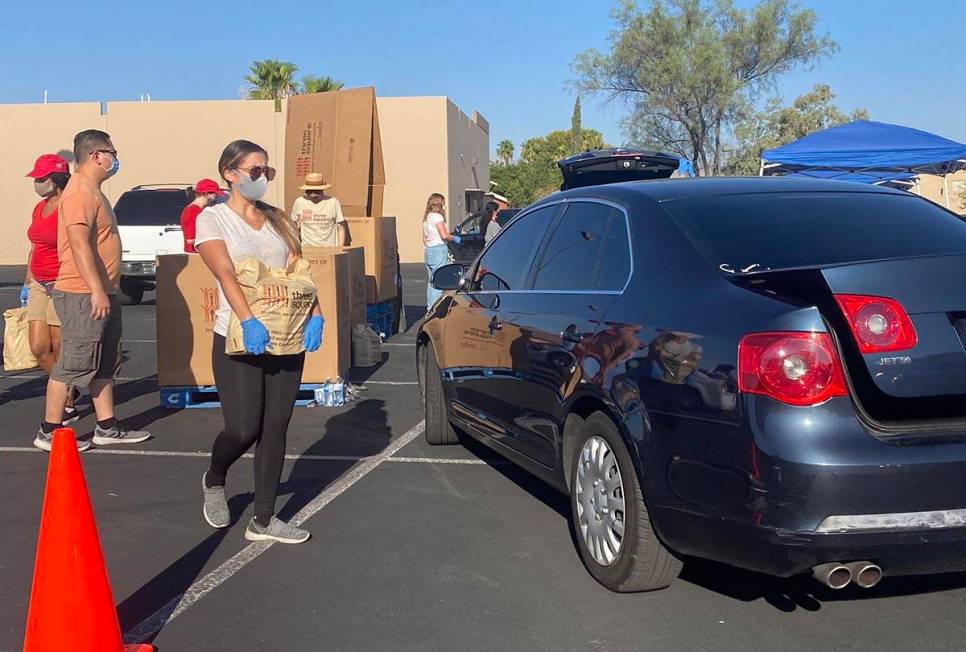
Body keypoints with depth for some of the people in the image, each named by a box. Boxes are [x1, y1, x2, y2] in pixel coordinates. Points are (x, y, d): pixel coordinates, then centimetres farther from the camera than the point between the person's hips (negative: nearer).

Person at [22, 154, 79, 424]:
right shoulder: (39, 208, 14)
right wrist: (27, 282, 20)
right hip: (39, 285, 8)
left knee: (60, 349, -2)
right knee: (39, 349, 7)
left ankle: (68, 406, 11)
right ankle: (69, 390, 27)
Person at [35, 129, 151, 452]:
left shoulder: (92, 192, 18)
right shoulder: (80, 193, -16)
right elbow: (79, 244, -24)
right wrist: (97, 291, -27)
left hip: (102, 294, 11)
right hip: (83, 295, -11)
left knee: (104, 364, 13)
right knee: (73, 364, -4)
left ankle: (107, 428, 20)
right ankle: (49, 432, 4)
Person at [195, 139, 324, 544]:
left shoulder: (278, 220, 14)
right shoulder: (213, 218, -1)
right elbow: (225, 273, -16)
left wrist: (315, 315, -12)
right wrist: (248, 321, -31)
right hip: (239, 340, -5)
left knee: (275, 428, 5)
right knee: (243, 430, -6)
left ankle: (264, 521, 14)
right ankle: (214, 481, 28)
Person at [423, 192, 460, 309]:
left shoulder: (426, 217, 15)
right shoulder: (437, 216, -10)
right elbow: (444, 235, -17)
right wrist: (455, 238, -2)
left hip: (429, 250, 9)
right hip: (439, 249, -9)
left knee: (431, 281, 13)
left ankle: (430, 307, 16)